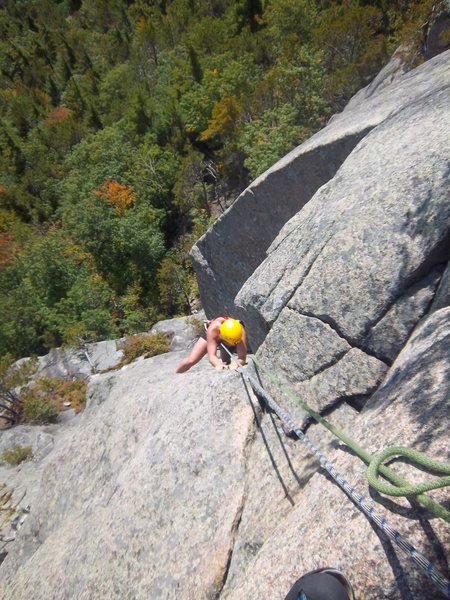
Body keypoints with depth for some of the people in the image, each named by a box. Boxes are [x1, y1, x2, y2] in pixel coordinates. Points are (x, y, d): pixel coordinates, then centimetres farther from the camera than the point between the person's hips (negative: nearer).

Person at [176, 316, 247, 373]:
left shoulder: (241, 331, -43)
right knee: (190, 361, -9)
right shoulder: (213, 328, -46)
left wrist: (235, 364, -65)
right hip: (210, 334, -1)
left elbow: (242, 358, -43)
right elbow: (211, 355, -46)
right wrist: (218, 365, -67)